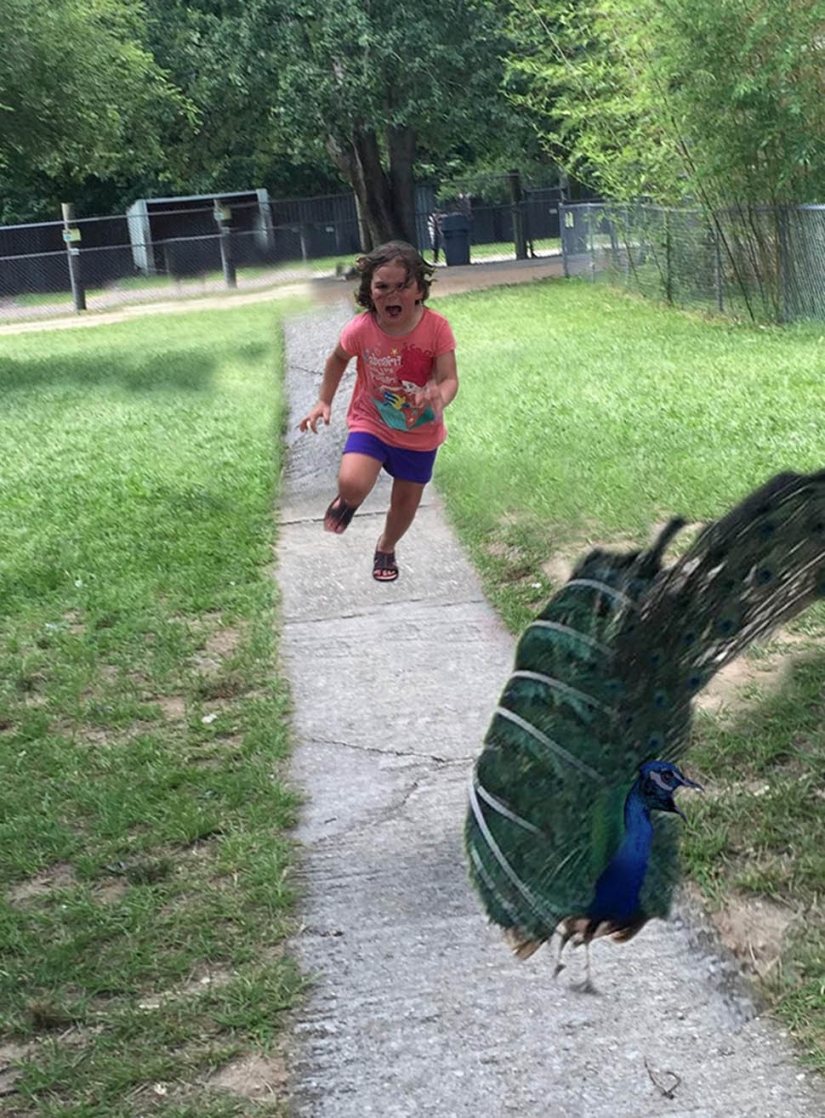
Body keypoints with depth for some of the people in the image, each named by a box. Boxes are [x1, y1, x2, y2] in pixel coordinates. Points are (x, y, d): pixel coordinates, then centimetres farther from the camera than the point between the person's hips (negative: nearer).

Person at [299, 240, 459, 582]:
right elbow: (338, 359, 1)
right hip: (371, 424, -1)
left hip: (420, 433, 1)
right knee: (352, 484, -26)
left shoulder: (436, 328, -23)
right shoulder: (361, 329, -21)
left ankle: (386, 546, 51)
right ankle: (349, 500, 14)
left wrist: (440, 397, -45)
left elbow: (449, 378, -22)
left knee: (406, 501, 16)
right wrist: (324, 402, -2)